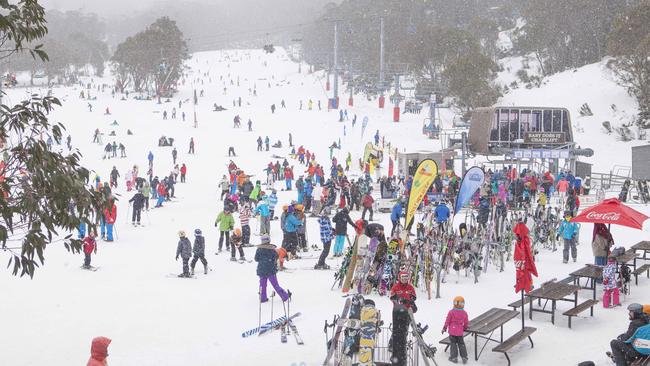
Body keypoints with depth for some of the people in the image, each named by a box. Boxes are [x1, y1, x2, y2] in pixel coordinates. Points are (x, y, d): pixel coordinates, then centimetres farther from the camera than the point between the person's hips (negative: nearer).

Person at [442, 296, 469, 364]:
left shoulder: (451, 312, -12)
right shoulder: (464, 313, -2)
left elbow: (447, 321, -7)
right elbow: (466, 323, 8)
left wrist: (444, 328, 8)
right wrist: (464, 329, 27)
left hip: (452, 331, -3)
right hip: (460, 332, 3)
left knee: (453, 344, 7)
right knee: (461, 344, 13)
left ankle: (454, 357, 8)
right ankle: (464, 357, 12)